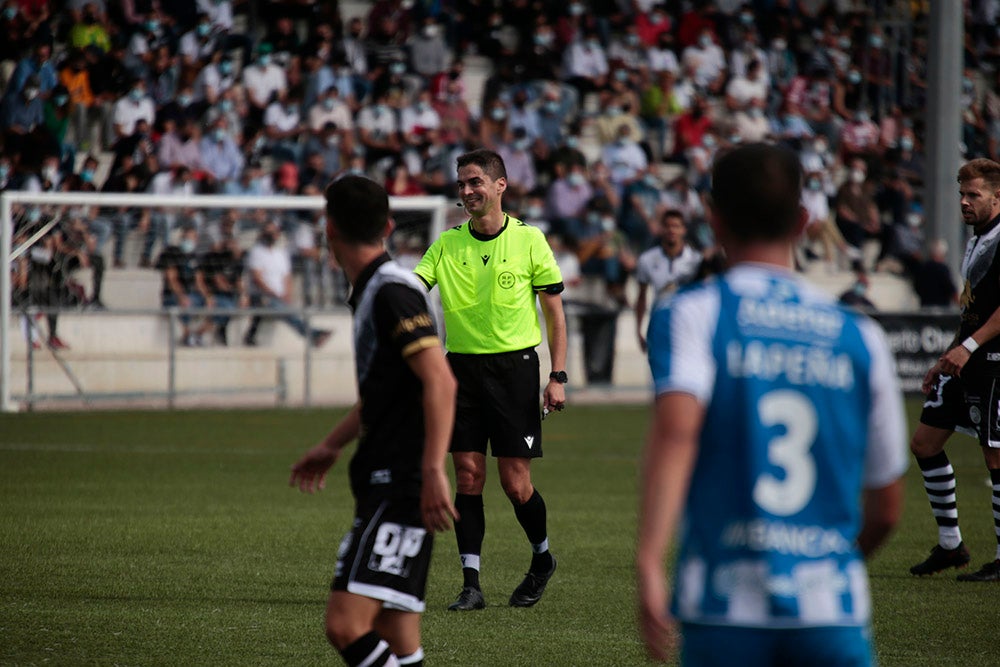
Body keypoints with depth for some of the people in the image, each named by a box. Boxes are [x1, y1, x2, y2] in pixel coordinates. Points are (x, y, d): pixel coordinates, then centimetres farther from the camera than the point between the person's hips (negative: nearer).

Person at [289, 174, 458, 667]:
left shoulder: (393, 292, -12)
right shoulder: (372, 292, 17)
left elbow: (440, 381, -22)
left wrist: (433, 470, -27)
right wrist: (332, 446, 41)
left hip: (401, 492, -10)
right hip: (381, 487, 10)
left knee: (347, 626, -21)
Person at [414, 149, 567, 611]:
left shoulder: (528, 240, -1)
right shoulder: (447, 245, 6)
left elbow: (555, 312, 2)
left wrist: (558, 376, -3)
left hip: (514, 365, -3)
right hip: (463, 366, 3)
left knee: (515, 482, -3)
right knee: (468, 475, -1)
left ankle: (542, 557, 24)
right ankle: (471, 584, 3)